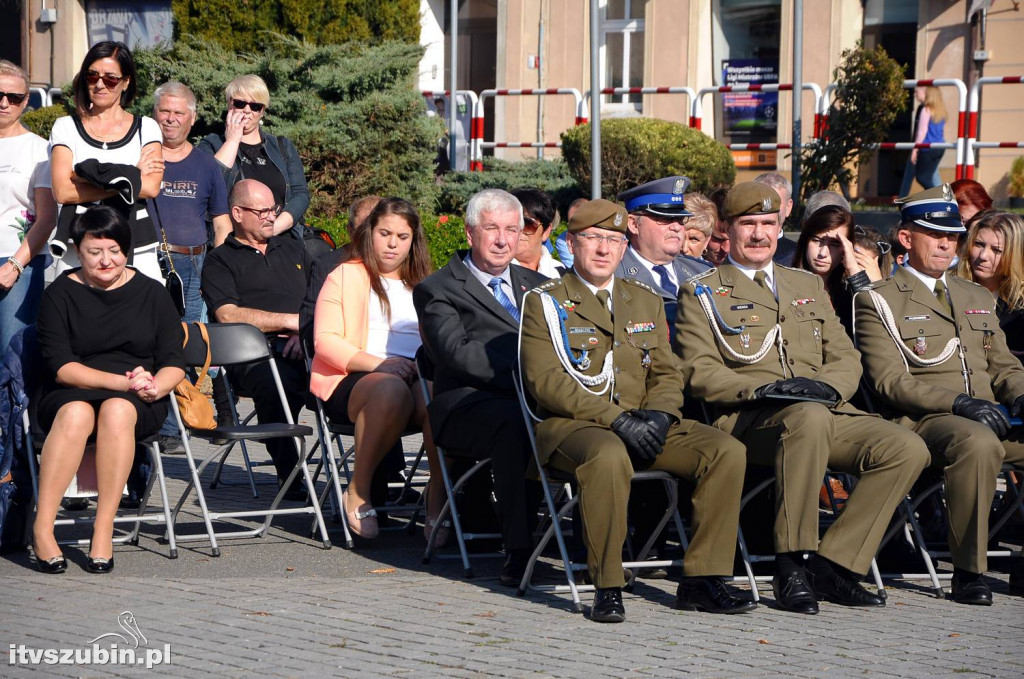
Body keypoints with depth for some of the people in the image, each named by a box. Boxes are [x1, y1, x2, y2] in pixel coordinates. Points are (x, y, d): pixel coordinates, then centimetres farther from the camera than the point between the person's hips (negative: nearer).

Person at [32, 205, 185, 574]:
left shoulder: (151, 293, 11)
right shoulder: (60, 294, 5)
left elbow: (175, 362, 6)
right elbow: (61, 366, -6)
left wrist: (154, 387, -17)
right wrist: (122, 381, -19)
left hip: (138, 405, 1)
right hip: (70, 396, -1)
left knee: (117, 410, -36)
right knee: (76, 413, -37)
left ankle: (103, 530, -35)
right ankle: (42, 529, -36)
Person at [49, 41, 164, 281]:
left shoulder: (146, 128, 12)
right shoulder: (66, 128, 10)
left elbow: (152, 187, -4)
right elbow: (62, 192, -5)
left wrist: (92, 174, -9)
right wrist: (131, 177, -5)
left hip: (137, 250, 0)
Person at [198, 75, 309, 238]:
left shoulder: (283, 147, 21)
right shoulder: (211, 145, 13)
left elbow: (301, 194, 9)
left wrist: (274, 228, -7)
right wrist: (232, 140, 1)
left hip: (281, 238, 2)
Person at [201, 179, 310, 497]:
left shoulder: (292, 249, 31)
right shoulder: (220, 260, 15)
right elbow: (228, 315, -2)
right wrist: (291, 321, -3)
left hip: (305, 350, 4)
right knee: (275, 385, -41)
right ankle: (290, 478, -29)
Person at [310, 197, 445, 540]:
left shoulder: (423, 284, 27)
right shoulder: (346, 277, 12)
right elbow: (326, 342, -1)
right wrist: (378, 363, -15)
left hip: (418, 377, 3)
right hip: (353, 380, -3)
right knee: (391, 390, -40)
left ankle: (438, 503, -31)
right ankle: (358, 494, -24)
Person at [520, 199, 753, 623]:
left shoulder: (647, 302, 20)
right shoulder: (544, 303, 3)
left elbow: (667, 374, 16)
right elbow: (545, 381, -9)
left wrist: (657, 414, -9)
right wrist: (616, 418, -20)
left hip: (644, 425, 5)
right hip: (572, 425, -5)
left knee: (727, 451, -17)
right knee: (609, 456, -40)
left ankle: (701, 580, -16)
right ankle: (607, 587, -30)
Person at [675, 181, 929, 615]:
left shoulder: (808, 285, 26)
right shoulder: (702, 294, 11)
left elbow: (846, 358, 19)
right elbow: (698, 372, -2)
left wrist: (828, 385, -5)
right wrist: (761, 388, -18)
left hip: (830, 412, 6)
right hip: (748, 419, -5)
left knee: (907, 449, -20)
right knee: (809, 418, -40)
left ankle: (832, 564, -18)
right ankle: (793, 566, -34)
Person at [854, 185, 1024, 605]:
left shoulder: (979, 299, 26)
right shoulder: (879, 301, 5)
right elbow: (890, 381, -6)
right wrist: (958, 403, -19)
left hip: (990, 416, 6)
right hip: (924, 421, -6)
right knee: (978, 442, -39)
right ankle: (968, 572, -30)